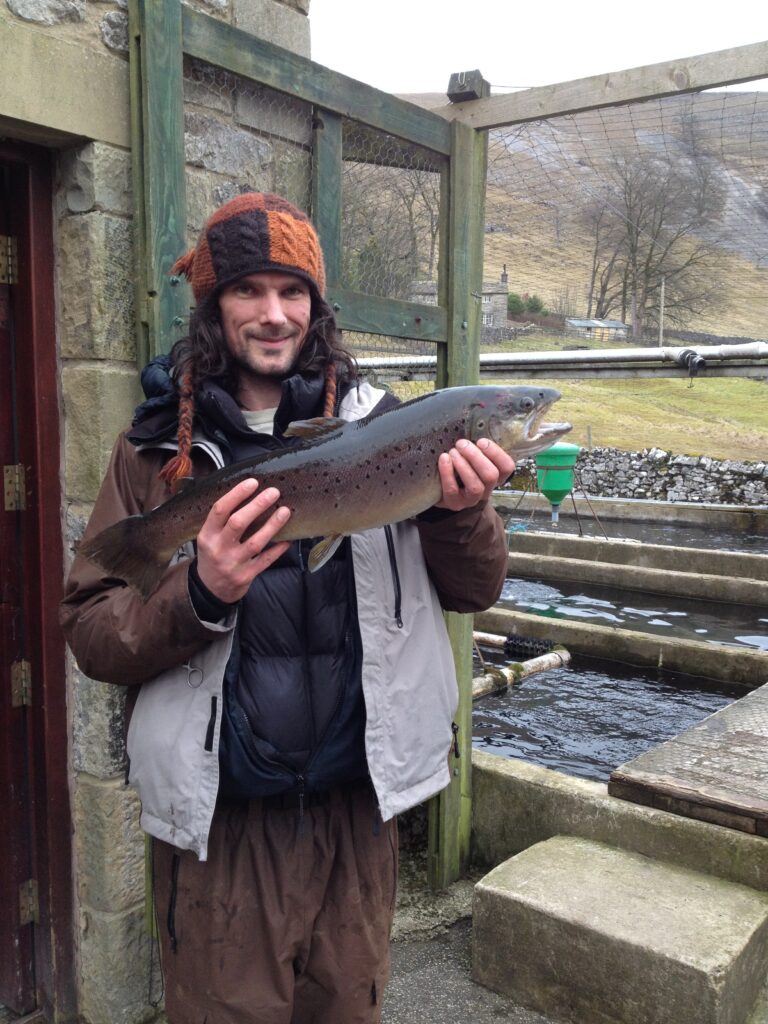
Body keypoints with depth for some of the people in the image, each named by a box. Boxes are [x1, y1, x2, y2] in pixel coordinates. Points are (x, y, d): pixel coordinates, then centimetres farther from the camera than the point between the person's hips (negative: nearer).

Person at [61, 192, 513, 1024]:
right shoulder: (158, 450, -4)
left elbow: (474, 592, 0)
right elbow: (89, 633, -6)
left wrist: (460, 513, -21)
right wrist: (200, 596, -24)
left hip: (356, 803, 2)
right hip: (220, 819, -1)